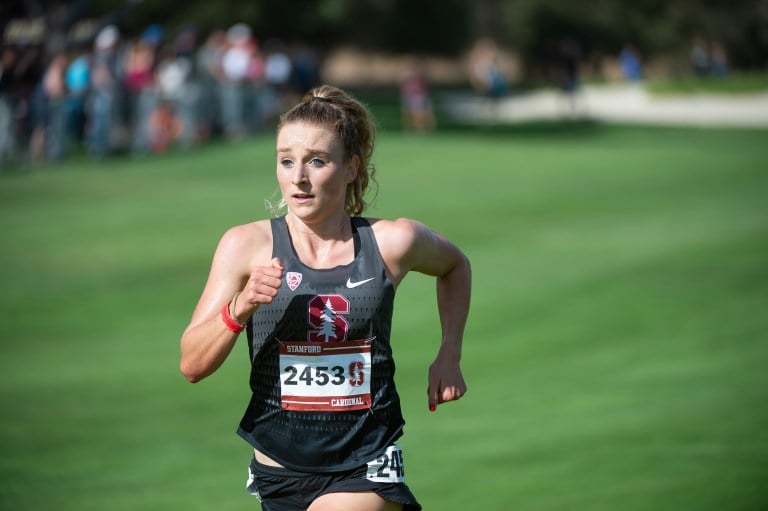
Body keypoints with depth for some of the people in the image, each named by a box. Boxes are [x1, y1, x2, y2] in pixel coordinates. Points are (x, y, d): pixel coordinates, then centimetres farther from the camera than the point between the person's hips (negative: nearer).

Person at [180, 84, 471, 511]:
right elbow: (192, 364, -9)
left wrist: (449, 356, 11)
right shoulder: (247, 245, -6)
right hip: (279, 471, 2)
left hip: (366, 472, -2)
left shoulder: (392, 242, -4)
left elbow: (454, 266, 20)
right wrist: (240, 307, -24)